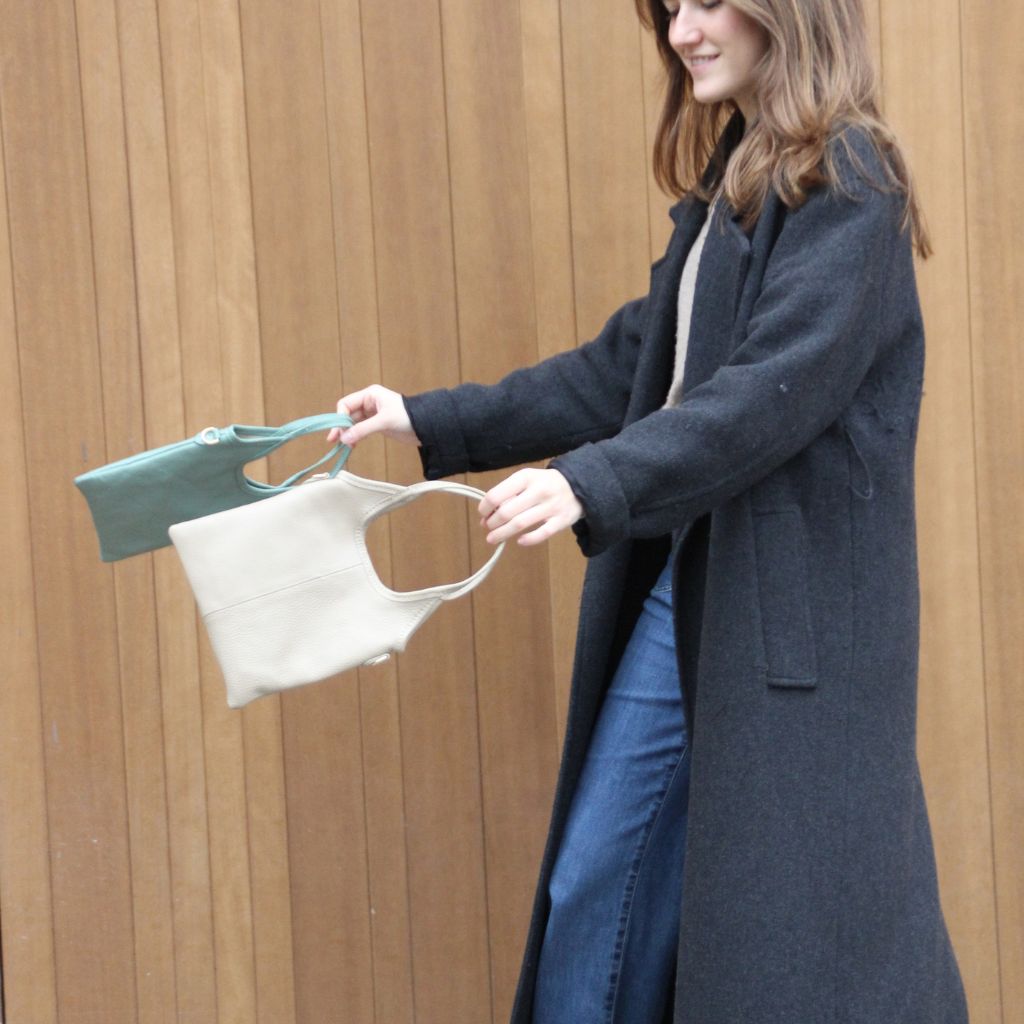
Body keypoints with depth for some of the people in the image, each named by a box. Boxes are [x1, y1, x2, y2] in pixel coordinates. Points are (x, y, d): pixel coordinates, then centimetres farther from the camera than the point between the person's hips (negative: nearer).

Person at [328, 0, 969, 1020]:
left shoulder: (848, 182, -10)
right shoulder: (730, 179, 16)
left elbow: (778, 390, -21)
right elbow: (632, 365, 17)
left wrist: (595, 481, -31)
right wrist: (435, 423, 12)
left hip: (794, 610, -8)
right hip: (677, 585, 8)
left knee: (795, 909, -1)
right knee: (597, 884, 10)